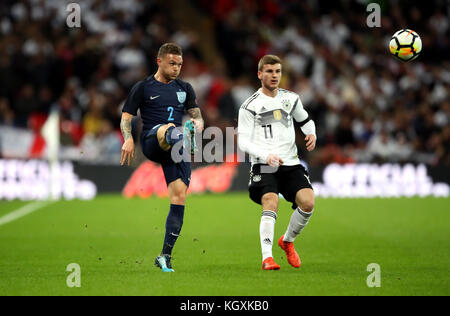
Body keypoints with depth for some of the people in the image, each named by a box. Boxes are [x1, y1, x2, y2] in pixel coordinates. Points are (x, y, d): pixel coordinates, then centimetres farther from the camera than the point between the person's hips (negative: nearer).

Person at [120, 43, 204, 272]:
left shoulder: (184, 88, 21)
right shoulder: (143, 87, 10)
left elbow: (197, 116, 19)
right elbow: (126, 116, 8)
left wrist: (197, 124, -7)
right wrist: (128, 139, -12)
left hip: (176, 150, 4)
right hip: (150, 141, -4)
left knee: (179, 196, -9)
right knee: (167, 128, -38)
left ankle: (165, 256, -4)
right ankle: (178, 142, -78)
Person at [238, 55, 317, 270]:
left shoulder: (291, 99, 13)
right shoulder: (250, 106, 0)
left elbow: (305, 120, 30)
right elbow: (243, 142, -6)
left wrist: (312, 134, 6)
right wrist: (267, 155, -22)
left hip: (291, 164, 4)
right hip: (263, 167, -4)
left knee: (308, 202, -16)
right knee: (270, 204, -27)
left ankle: (287, 241, 10)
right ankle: (267, 257, -30)